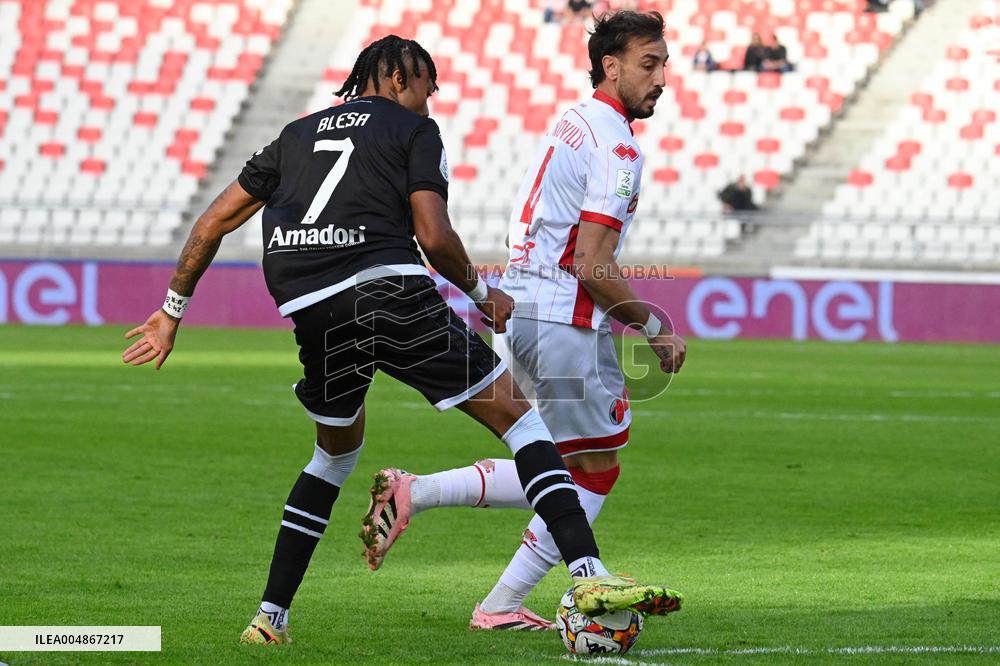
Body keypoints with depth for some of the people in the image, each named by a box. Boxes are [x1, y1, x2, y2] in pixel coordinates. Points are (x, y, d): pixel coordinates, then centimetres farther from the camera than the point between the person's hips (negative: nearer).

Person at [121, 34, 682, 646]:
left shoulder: (296, 135, 28)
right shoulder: (414, 130, 13)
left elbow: (213, 224, 27)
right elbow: (435, 237, -1)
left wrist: (174, 310, 35)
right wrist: (483, 292, 16)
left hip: (312, 315, 5)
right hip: (390, 290, -5)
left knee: (337, 452, 29)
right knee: (516, 414, 1)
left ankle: (270, 617, 22)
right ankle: (589, 574, -17)